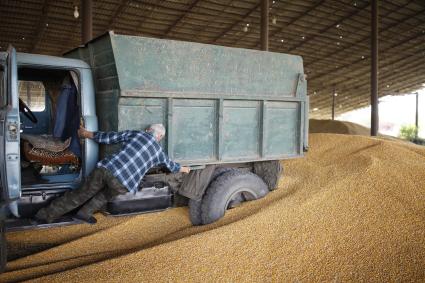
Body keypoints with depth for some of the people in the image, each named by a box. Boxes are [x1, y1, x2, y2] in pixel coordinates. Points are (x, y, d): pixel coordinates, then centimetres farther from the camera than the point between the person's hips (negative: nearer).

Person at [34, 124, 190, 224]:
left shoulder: (136, 133, 18)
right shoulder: (159, 151, 19)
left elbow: (110, 137, 17)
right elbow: (171, 165, 38)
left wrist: (88, 134, 31)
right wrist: (183, 169, 59)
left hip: (106, 168, 2)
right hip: (123, 183, -1)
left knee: (79, 194, 16)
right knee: (107, 194, 32)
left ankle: (45, 215, 21)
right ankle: (85, 212, 22)